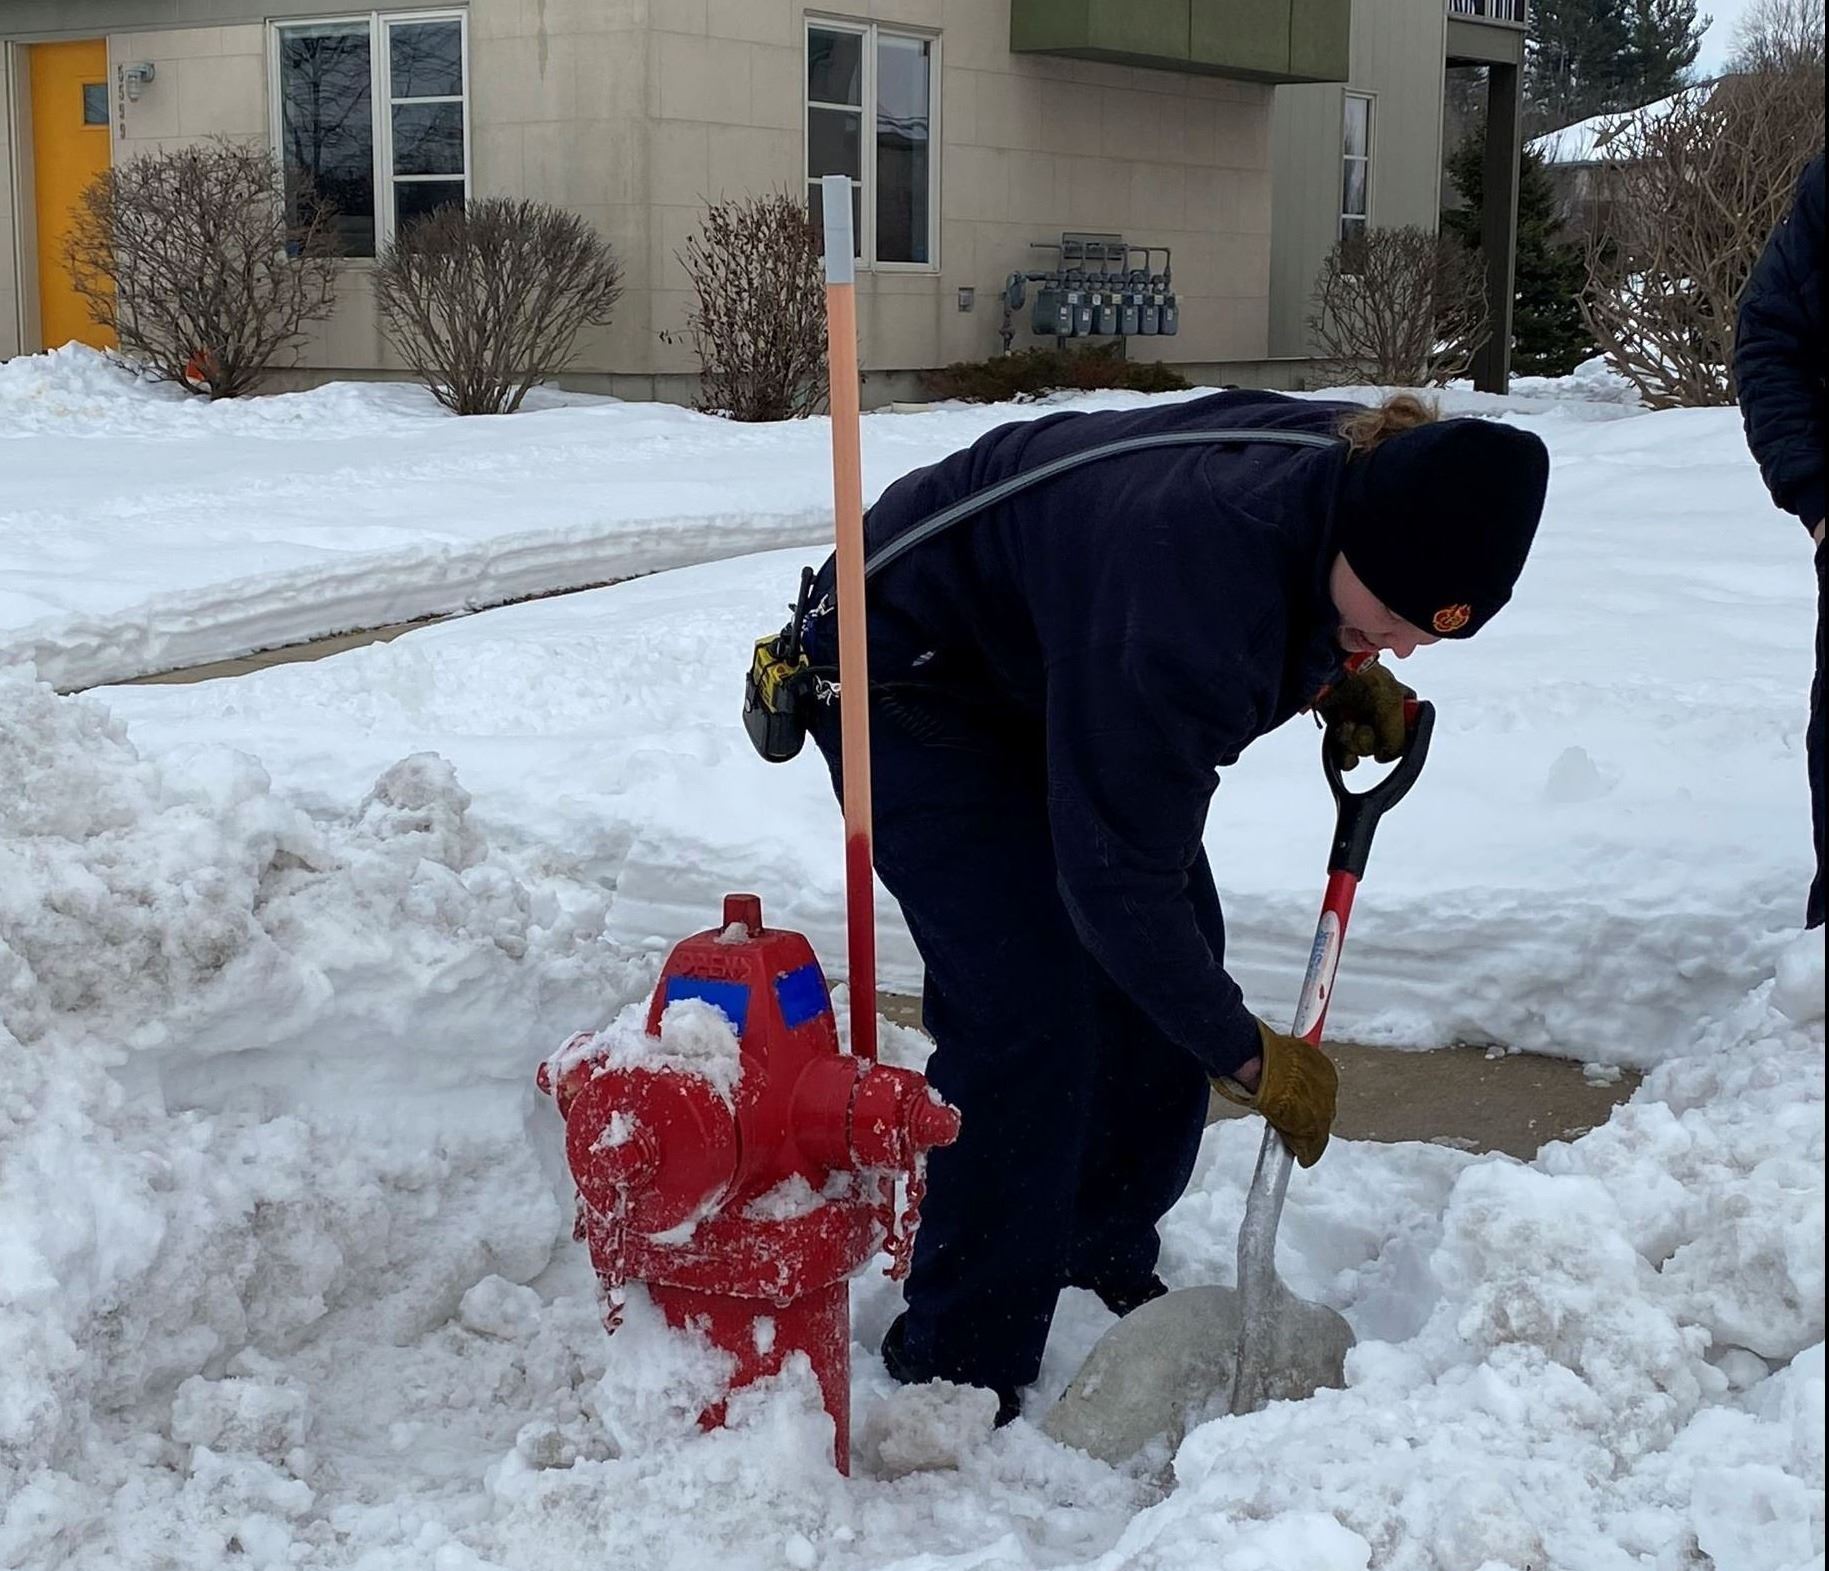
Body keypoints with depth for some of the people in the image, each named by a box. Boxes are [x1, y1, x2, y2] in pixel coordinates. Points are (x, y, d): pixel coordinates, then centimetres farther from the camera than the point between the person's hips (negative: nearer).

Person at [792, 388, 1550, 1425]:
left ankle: (1106, 1258, 27)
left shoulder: (1362, 474, -17)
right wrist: (1249, 1058, -21)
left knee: (1175, 955, 7)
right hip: (908, 672, -8)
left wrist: (1342, 675, -10)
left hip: (1053, 667, 9)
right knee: (1029, 1004, -16)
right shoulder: (1193, 583, -41)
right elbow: (1115, 873, -32)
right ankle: (960, 1375, -3)